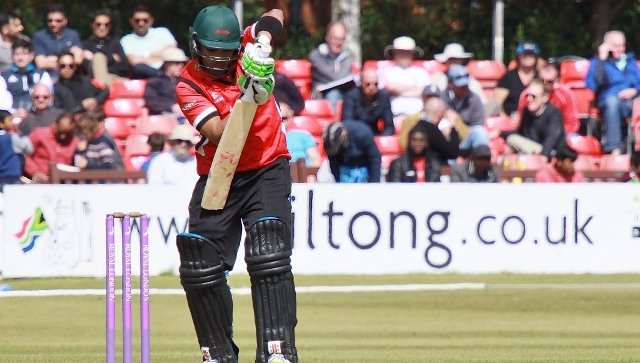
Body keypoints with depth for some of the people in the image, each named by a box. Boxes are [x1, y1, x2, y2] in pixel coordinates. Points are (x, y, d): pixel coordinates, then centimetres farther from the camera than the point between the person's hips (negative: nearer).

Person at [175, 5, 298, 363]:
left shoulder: (247, 50, -1)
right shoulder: (189, 87, -9)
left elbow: (275, 17, -2)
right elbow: (220, 135, -21)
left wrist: (264, 37, -22)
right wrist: (248, 99, -35)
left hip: (268, 171, -1)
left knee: (269, 258, -20)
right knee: (201, 269, -3)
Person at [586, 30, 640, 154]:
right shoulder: (597, 62, 14)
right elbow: (592, 85, -4)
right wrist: (601, 59, -4)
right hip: (607, 101, -2)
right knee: (612, 100, -41)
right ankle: (614, 150, -48)